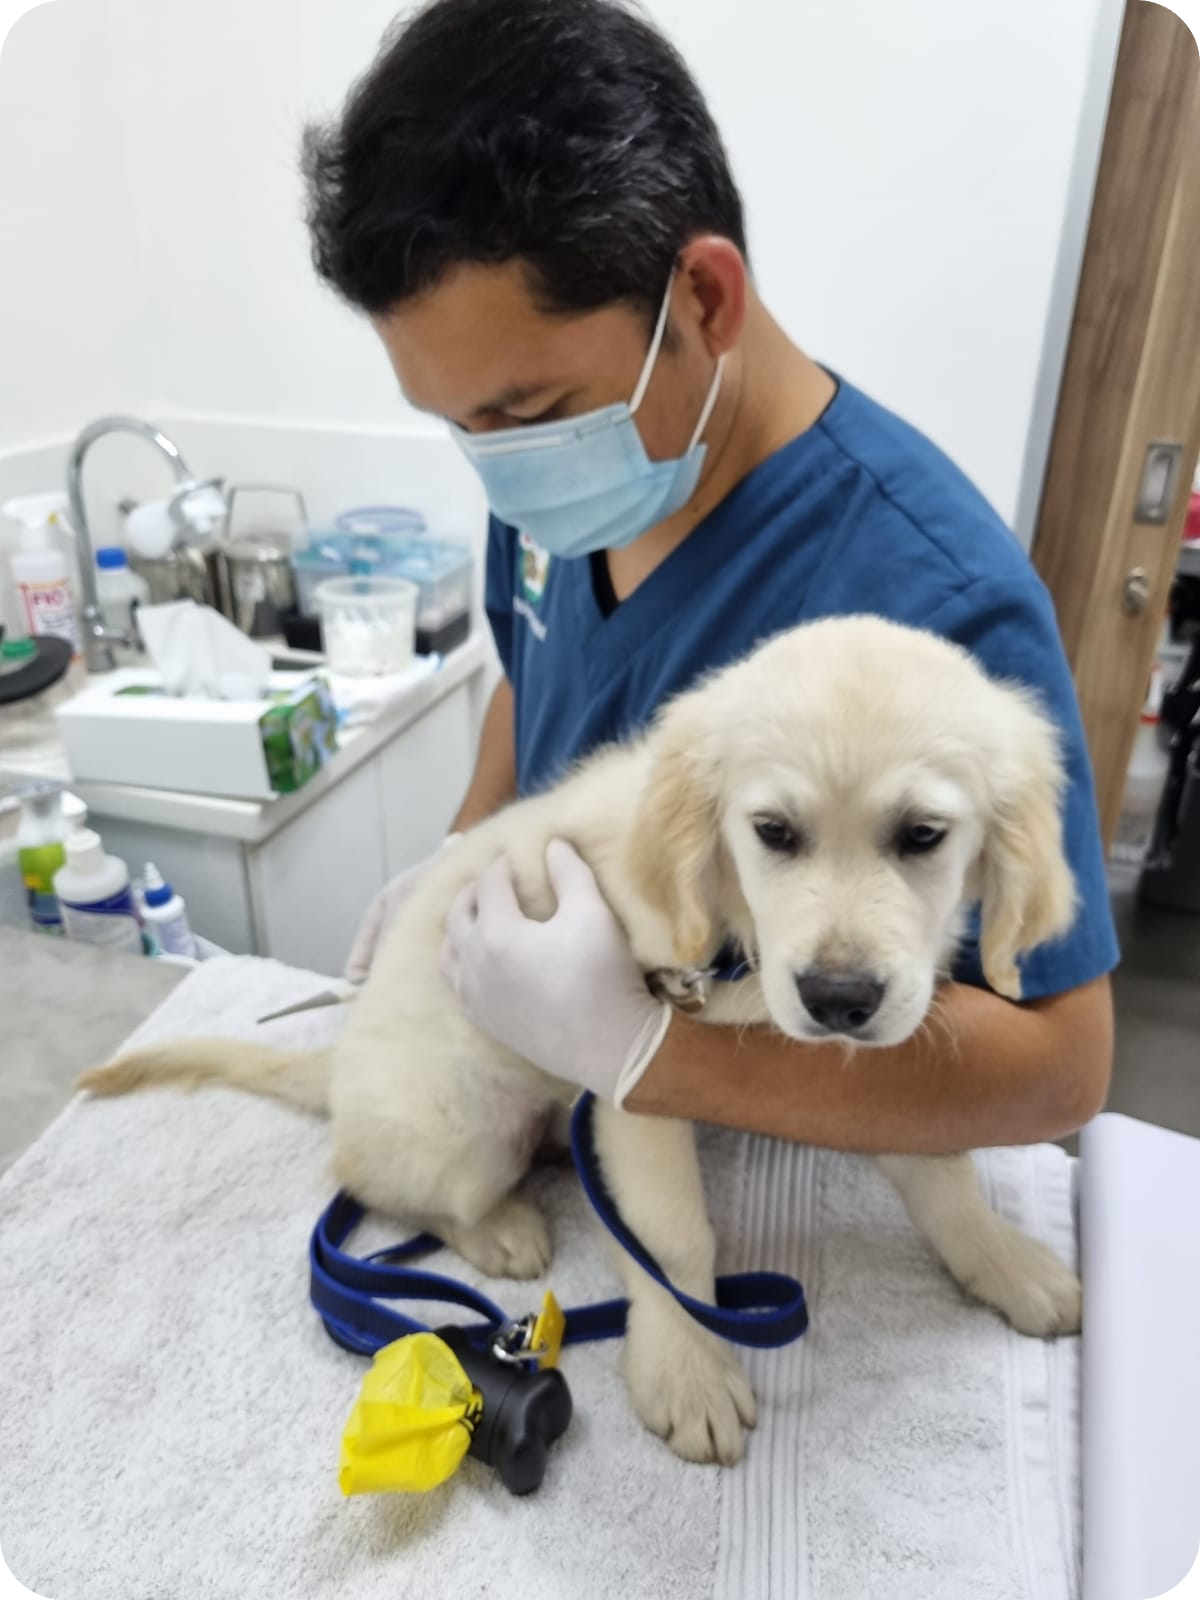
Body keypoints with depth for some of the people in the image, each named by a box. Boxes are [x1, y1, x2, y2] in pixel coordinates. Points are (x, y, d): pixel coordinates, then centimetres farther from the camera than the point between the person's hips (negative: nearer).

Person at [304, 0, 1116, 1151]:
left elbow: (1056, 1064, -28)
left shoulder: (933, 605, -33)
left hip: (770, 1166, -5)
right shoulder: (558, 474, -11)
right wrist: (463, 865, -4)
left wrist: (628, 1043, -36)